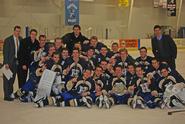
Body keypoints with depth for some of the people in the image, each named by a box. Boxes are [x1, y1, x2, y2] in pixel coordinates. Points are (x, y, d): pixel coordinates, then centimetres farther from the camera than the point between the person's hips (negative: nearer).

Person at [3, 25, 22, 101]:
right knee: (7, 79, 0)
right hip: (9, 62, -4)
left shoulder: (21, 40, 7)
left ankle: (10, 94, 19)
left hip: (16, 62, 5)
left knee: (12, 79, 10)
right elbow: (5, 52, -9)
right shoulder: (8, 40, -7)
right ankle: (7, 96, 3)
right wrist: (6, 63, -15)